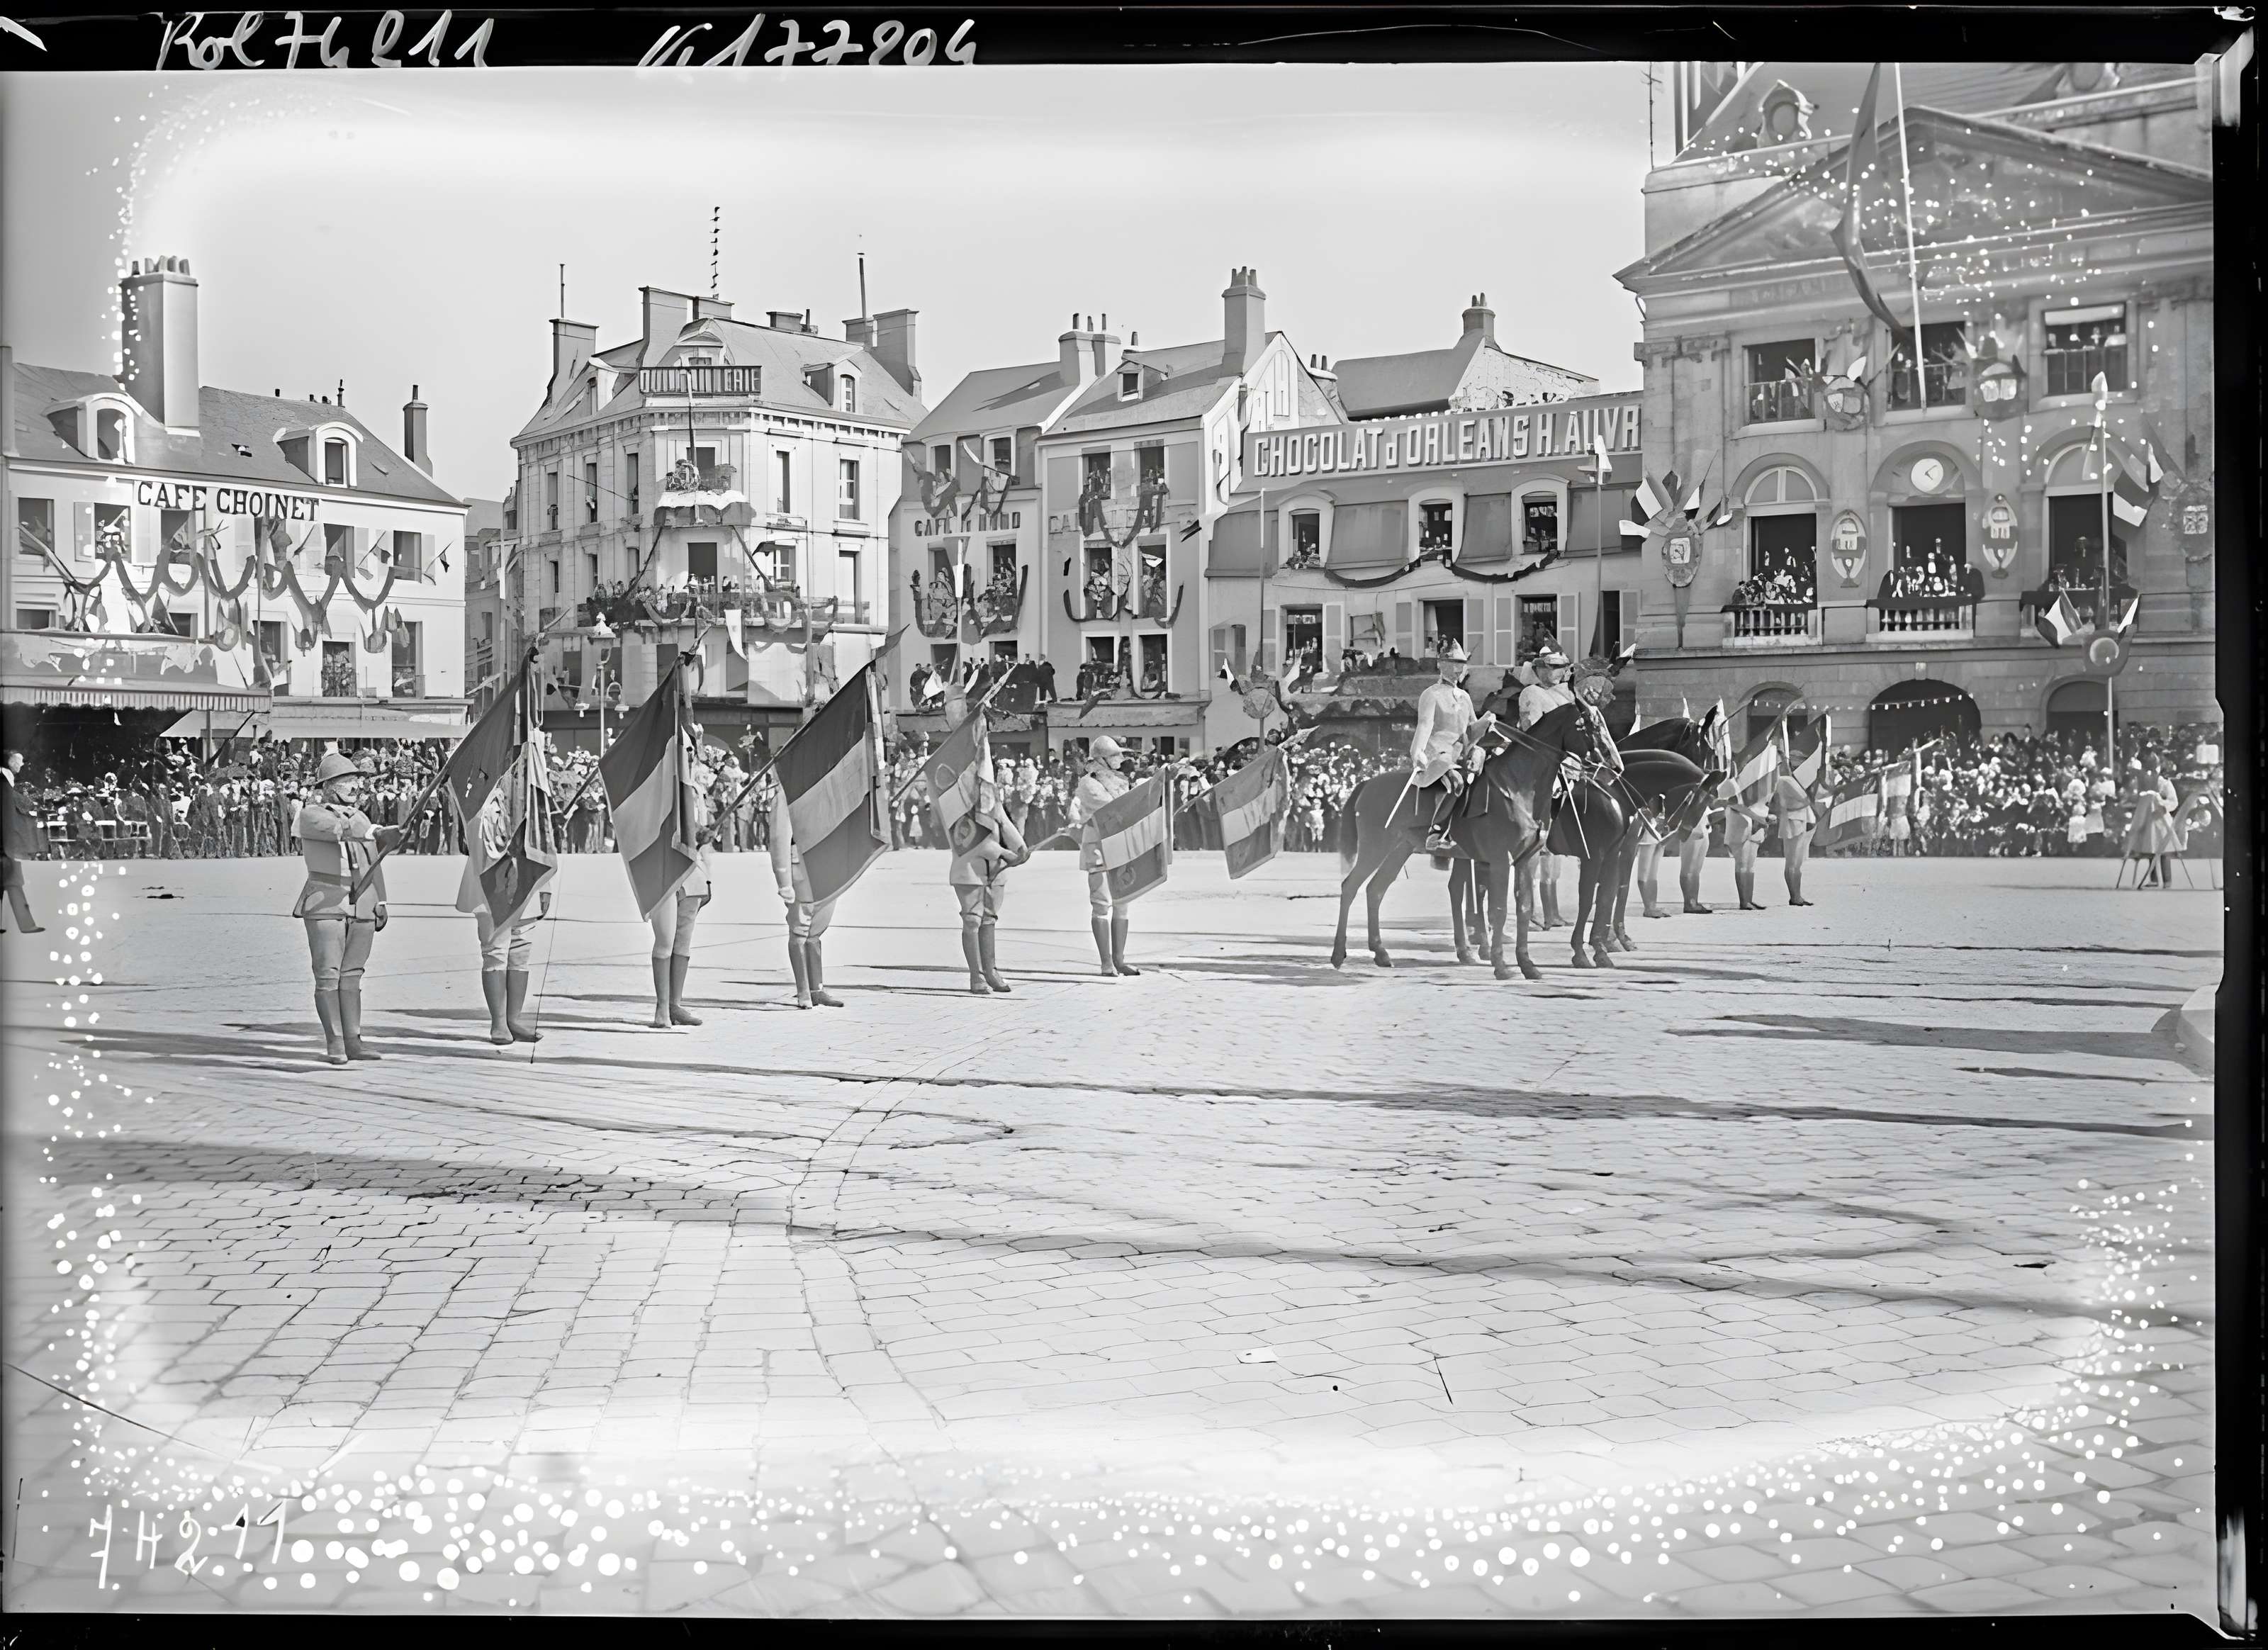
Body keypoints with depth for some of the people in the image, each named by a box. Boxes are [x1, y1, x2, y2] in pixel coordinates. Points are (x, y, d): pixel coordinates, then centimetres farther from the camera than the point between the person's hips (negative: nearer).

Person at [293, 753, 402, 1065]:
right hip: (325, 907, -5)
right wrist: (377, 832, -38)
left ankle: (353, 1042, 8)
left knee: (352, 975, 6)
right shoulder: (311, 815, -4)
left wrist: (381, 903, 15)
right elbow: (337, 829, -25)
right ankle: (334, 1045, -3)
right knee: (328, 976, -6)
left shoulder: (361, 818, 15)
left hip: (361, 909, 5)